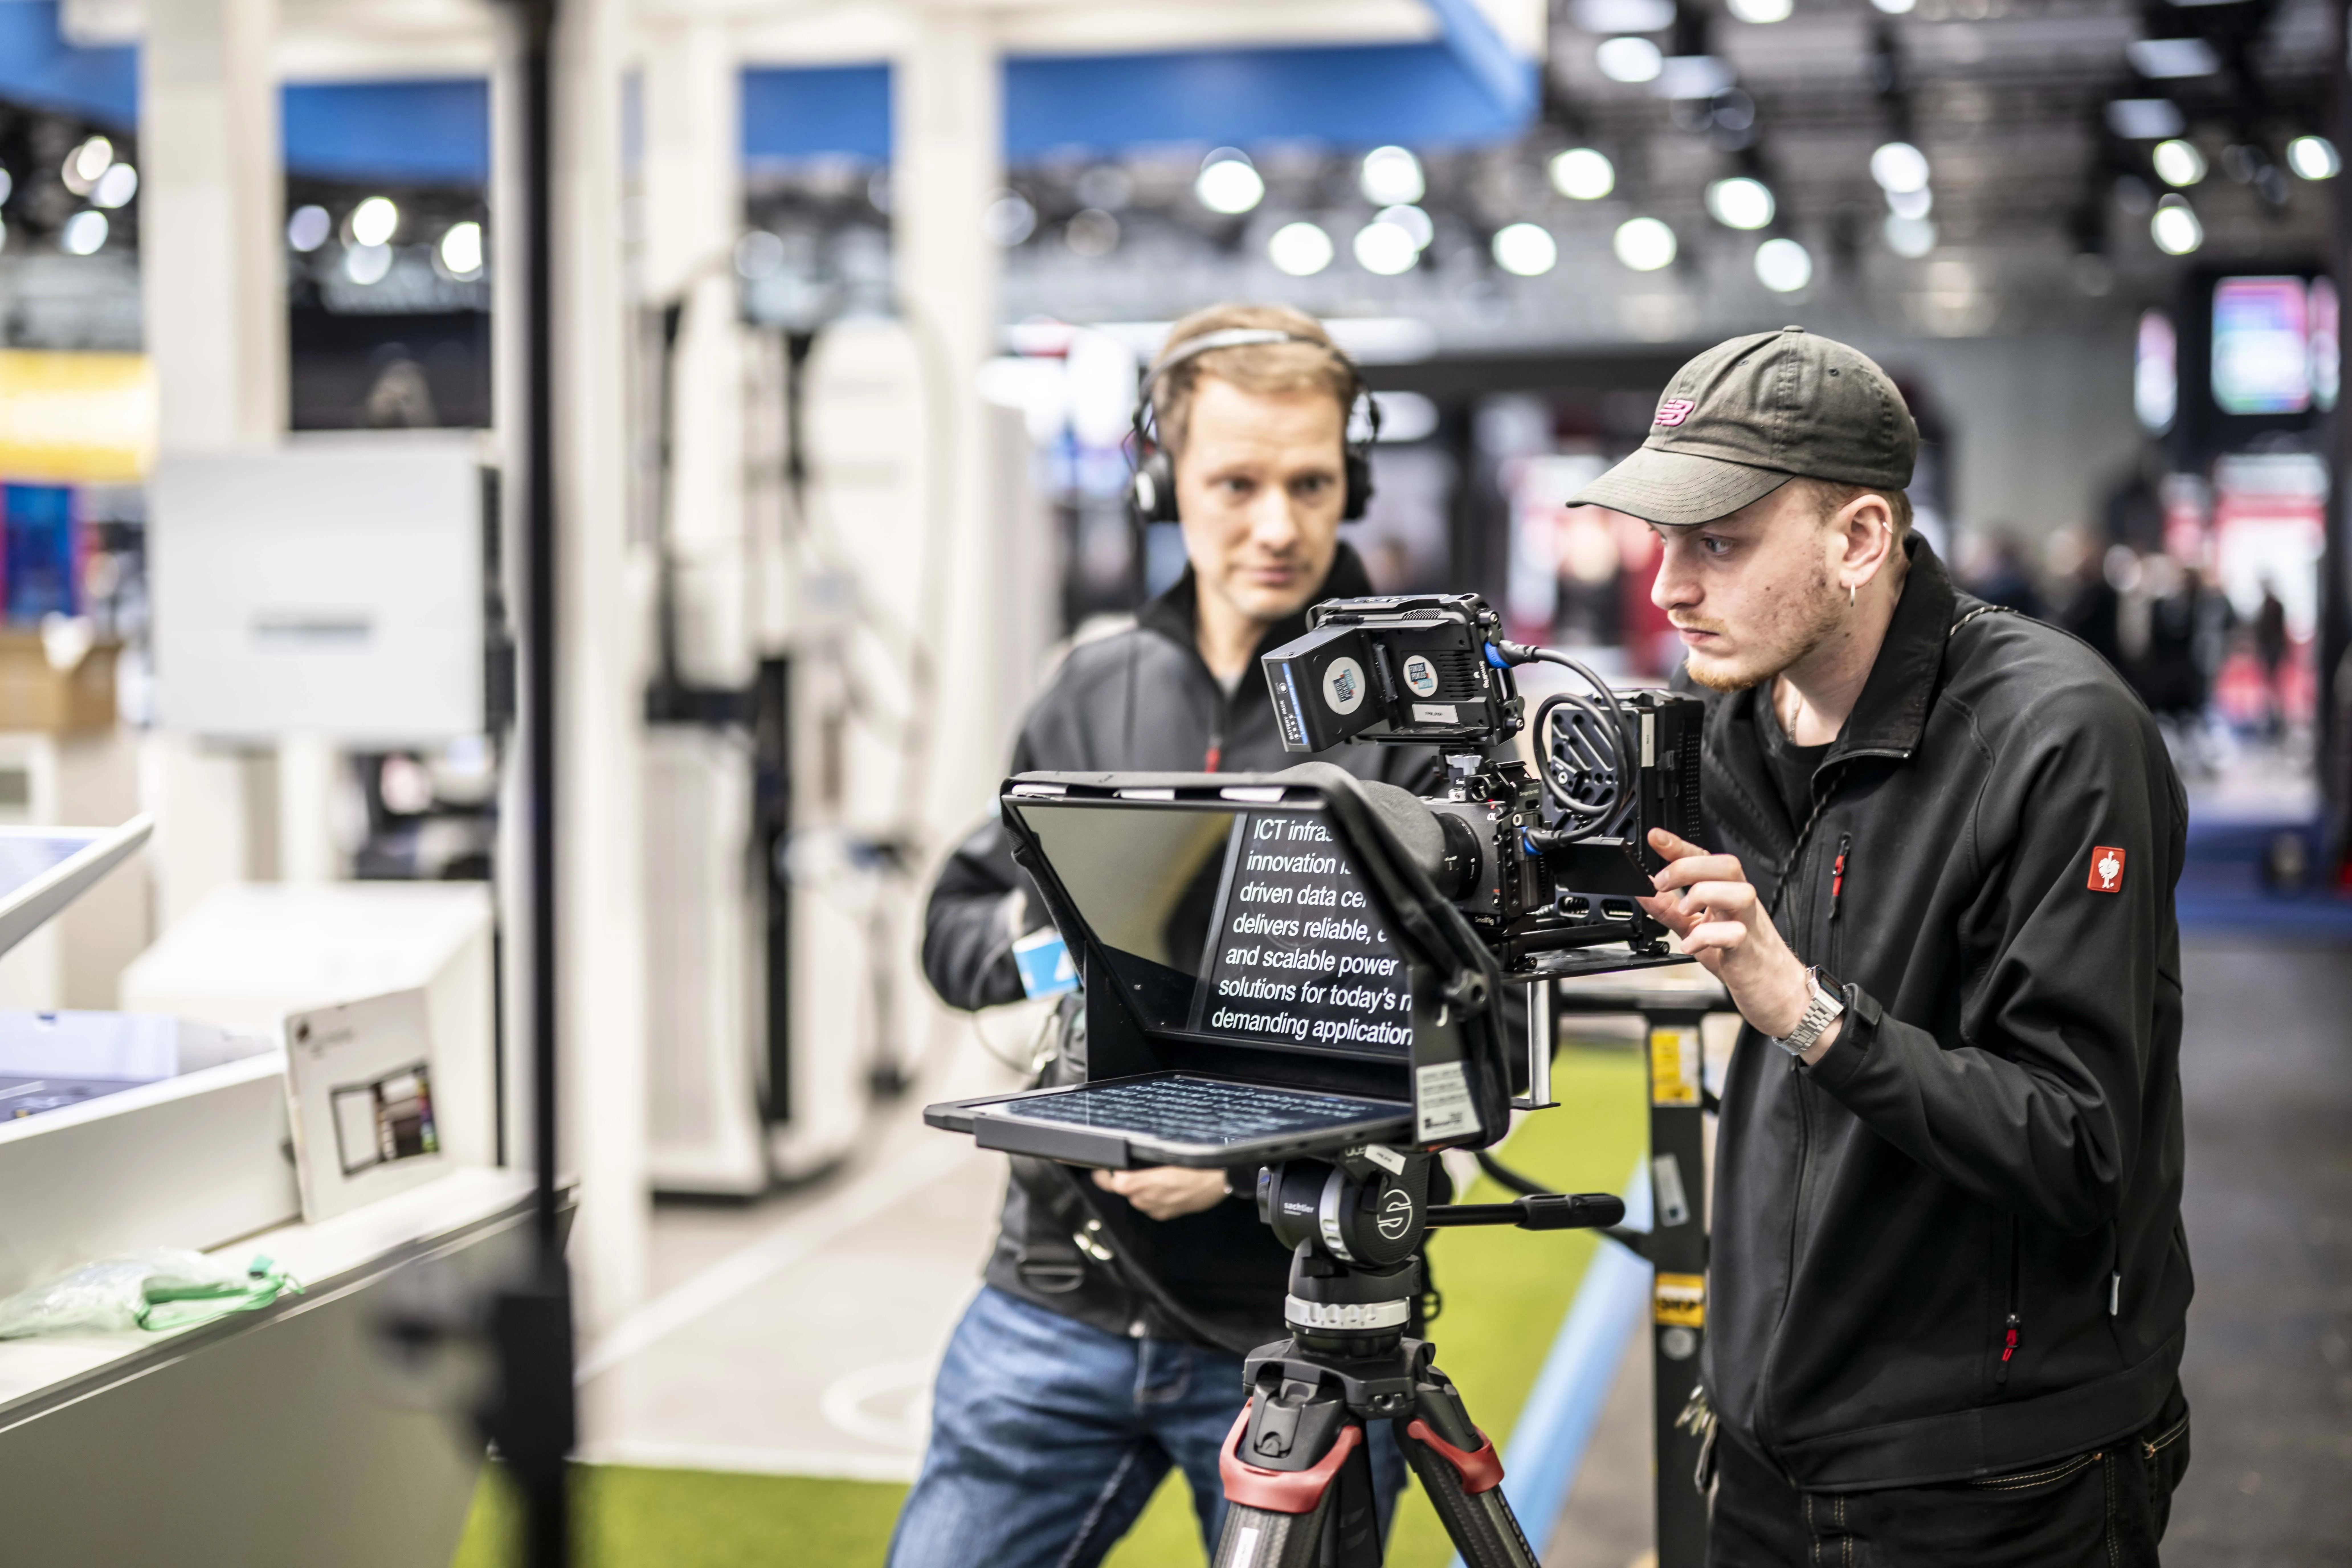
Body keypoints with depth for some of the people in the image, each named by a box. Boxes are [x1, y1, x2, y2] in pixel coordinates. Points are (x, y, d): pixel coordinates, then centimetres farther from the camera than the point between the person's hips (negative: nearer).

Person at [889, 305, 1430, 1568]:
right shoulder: (1095, 691, 8)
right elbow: (954, 930, 14)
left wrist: (1248, 1156, -20)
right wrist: (1051, 932, -8)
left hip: (1302, 1330, -3)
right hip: (1063, 1305, 4)